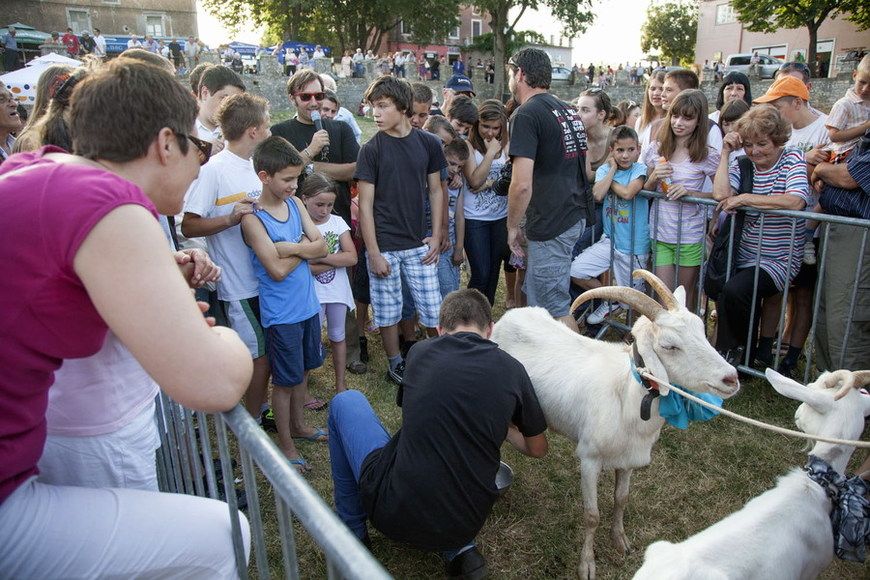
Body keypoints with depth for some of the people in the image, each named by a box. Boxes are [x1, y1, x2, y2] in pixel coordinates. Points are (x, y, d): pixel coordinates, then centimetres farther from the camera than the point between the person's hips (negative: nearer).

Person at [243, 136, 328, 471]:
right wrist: (304, 248, -10)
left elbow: (321, 247, -5)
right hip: (281, 313, -6)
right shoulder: (253, 218, -17)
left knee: (303, 370, 21)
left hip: (308, 304, 6)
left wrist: (289, 247, -18)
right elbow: (277, 270, -22)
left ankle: (298, 424, 42)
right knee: (285, 380, 8)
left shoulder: (296, 204, 2)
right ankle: (286, 445, 25)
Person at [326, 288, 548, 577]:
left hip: (394, 514, -2)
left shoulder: (420, 353, -2)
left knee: (346, 402, 18)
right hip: (466, 525, 3)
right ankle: (460, 549, 14)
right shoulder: (512, 370, -2)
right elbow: (538, 449, 12)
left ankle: (353, 532, 26)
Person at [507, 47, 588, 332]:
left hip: (550, 225, -9)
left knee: (555, 306, 1)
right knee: (536, 298, 19)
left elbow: (522, 184, -22)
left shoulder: (527, 114, -14)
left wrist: (512, 226, -7)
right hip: (576, 216, 9)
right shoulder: (569, 110, 13)